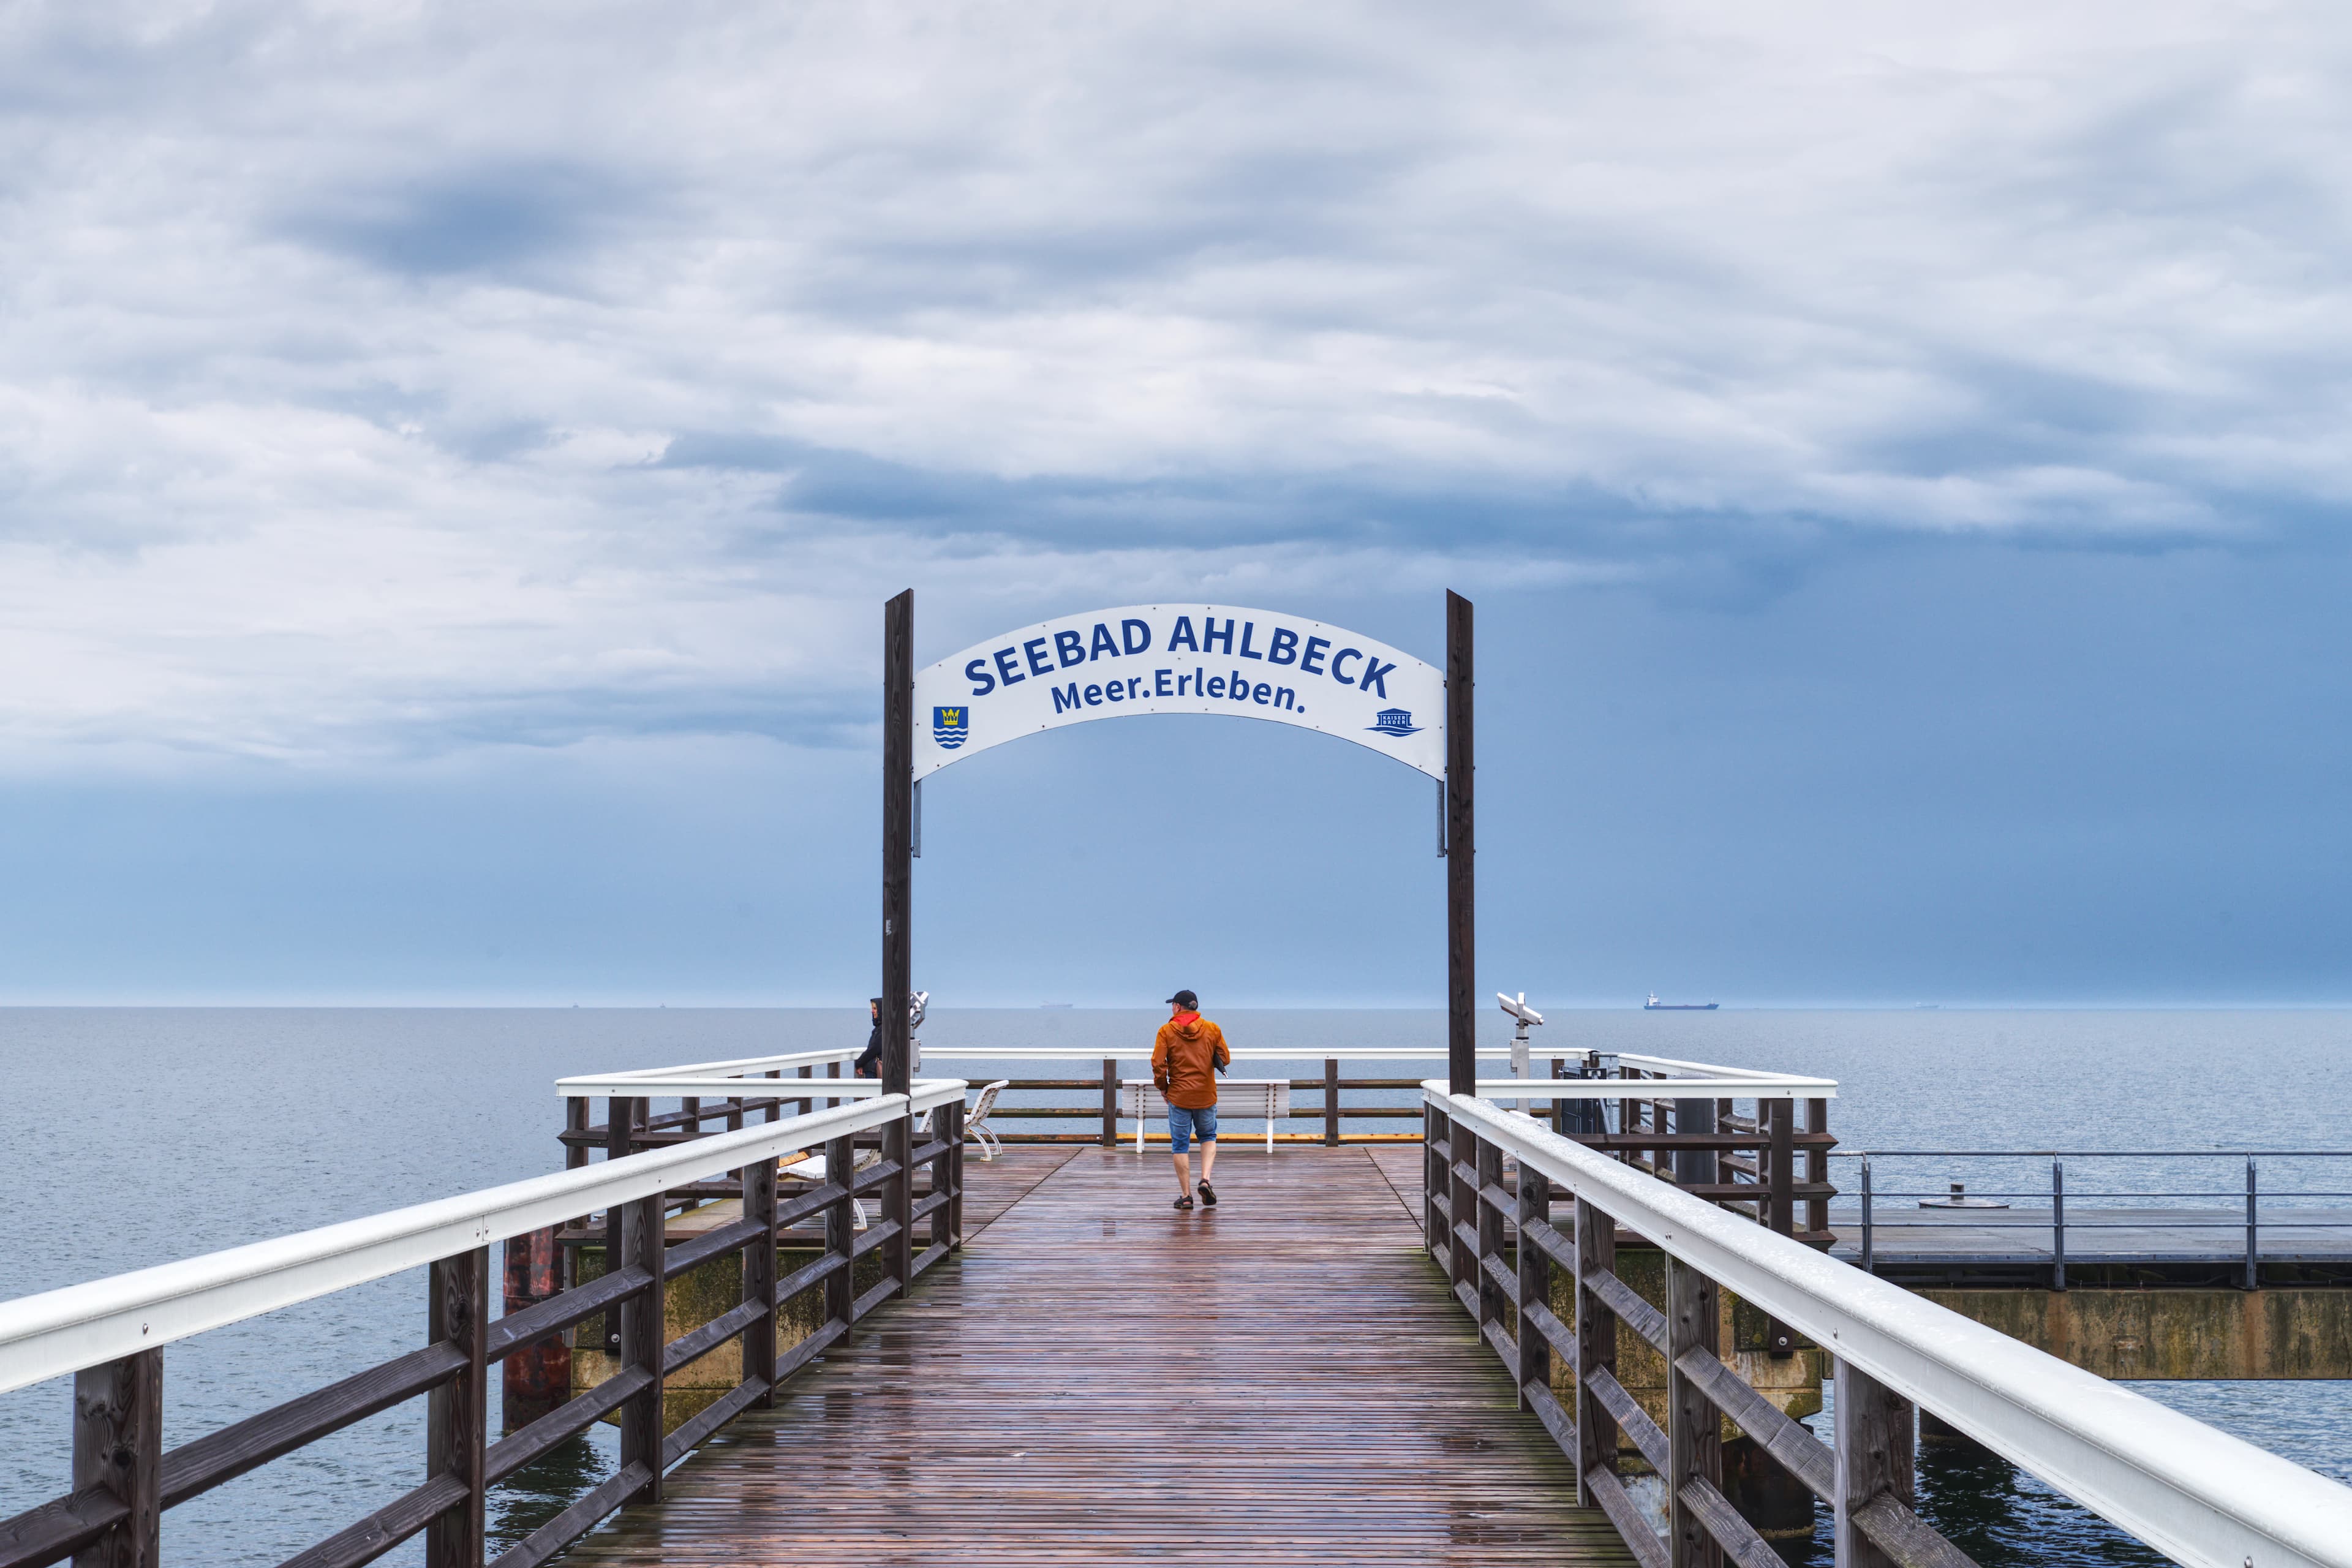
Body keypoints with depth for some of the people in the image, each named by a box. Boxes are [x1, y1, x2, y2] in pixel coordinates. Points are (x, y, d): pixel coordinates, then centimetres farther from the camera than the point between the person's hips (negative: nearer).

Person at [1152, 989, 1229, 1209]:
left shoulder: (1167, 1031, -7)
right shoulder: (1212, 1029, -1)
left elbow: (1158, 1063, -12)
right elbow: (1225, 1059, 1)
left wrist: (1163, 1087, 3)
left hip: (1178, 1096, -2)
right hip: (1206, 1095, 2)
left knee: (1180, 1145, 7)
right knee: (1208, 1137, 20)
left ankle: (1186, 1195, 8)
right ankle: (1206, 1179, -2)